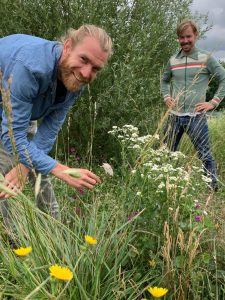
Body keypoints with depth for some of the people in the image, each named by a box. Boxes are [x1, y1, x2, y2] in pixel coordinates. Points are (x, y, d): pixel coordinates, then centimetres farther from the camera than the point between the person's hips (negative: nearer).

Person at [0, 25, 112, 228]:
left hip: (22, 112, 6)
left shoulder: (76, 79, -20)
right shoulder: (30, 66, -42)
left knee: (40, 173, 7)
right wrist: (63, 171, -46)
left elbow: (49, 129, -17)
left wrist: (24, 166, -29)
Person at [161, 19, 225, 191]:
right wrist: (166, 97, 8)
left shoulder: (206, 58, -2)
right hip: (174, 116, 4)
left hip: (196, 116, -4)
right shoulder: (173, 60, 10)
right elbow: (165, 81, 25)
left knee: (205, 155, 1)